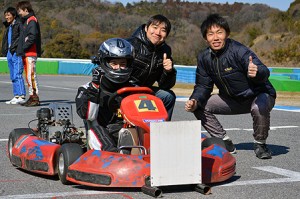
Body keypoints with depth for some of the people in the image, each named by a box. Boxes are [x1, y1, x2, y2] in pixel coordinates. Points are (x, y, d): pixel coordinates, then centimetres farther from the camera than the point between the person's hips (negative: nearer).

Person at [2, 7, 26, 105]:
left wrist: (14, 47, -19)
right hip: (10, 53, 9)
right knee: (13, 76, 7)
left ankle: (22, 96, -12)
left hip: (17, 52, -9)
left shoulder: (19, 24, -6)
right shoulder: (8, 26, 20)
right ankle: (16, 96, 10)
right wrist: (5, 51, 14)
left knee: (17, 74, -13)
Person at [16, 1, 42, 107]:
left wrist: (23, 48, -15)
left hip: (30, 53, -10)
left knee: (31, 75, -12)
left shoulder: (32, 20, -10)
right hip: (26, 54, 10)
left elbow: (33, 37, -20)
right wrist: (21, 50, 12)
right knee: (28, 76, 11)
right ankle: (32, 97, 15)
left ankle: (35, 98, -12)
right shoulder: (25, 20, 21)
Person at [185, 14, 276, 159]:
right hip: (232, 100, 6)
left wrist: (257, 72, -66)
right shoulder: (204, 57, -7)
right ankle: (225, 142, 4)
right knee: (199, 107, -5)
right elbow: (203, 86, 0)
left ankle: (260, 144, -11)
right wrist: (195, 101, -21)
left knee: (260, 108, -39)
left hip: (259, 95, -6)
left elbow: (264, 73, -41)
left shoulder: (238, 51, -27)